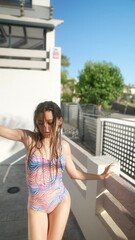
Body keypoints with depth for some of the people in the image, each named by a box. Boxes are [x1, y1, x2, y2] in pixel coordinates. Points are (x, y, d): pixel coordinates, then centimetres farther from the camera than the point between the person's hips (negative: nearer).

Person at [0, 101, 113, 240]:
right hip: (36, 205, -1)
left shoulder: (64, 145, -7)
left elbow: (74, 173, 3)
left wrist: (101, 176, 2)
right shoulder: (28, 138, -13)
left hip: (60, 201, 1)